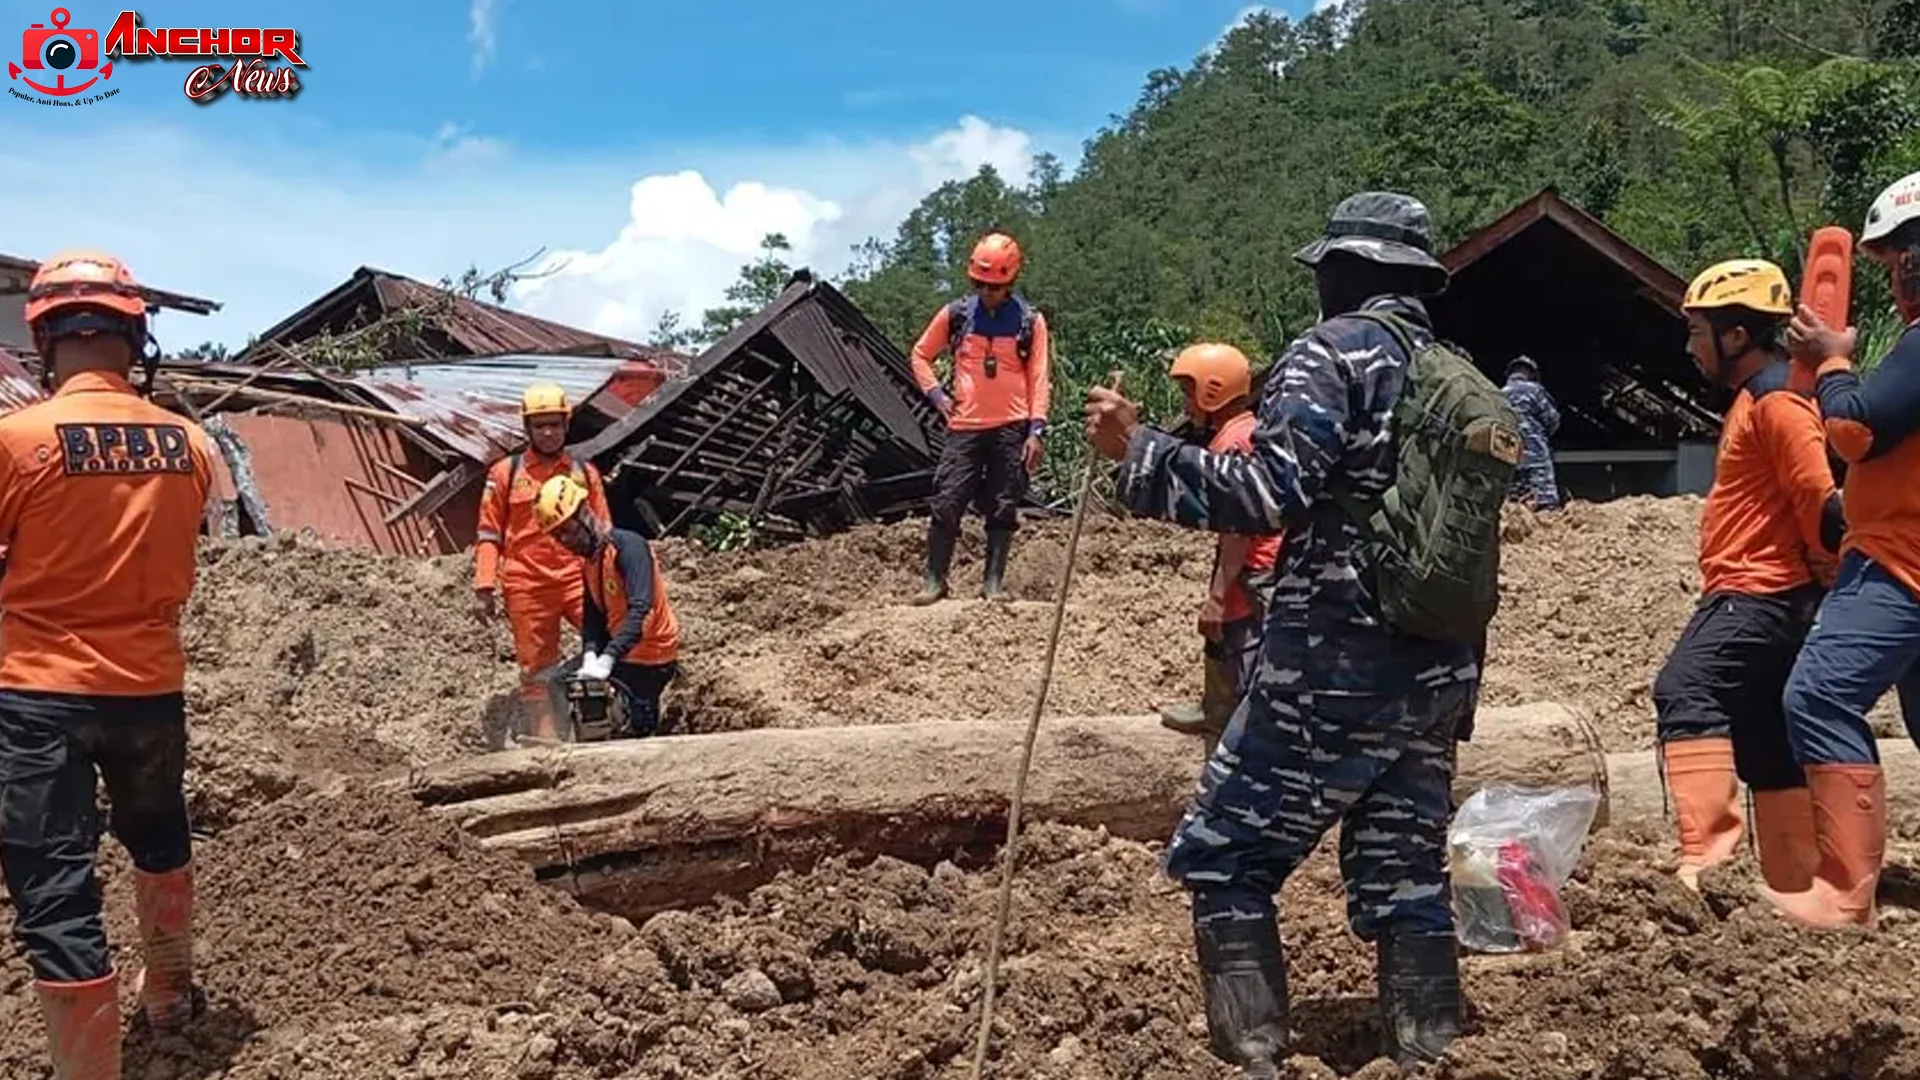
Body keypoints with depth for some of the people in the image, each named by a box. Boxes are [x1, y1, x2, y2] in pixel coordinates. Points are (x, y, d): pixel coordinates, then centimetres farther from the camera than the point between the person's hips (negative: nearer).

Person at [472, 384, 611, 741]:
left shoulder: (585, 472, 12)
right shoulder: (505, 473, 8)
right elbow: (488, 534, 6)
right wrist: (484, 587, -3)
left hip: (578, 578, 1)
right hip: (527, 587, -1)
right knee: (538, 672, 4)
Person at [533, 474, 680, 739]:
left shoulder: (628, 546, -19)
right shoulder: (589, 561, 9)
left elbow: (640, 609, -32)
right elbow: (592, 617, 1)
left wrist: (607, 659, -41)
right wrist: (590, 656, -20)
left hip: (649, 660, -9)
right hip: (621, 658, 9)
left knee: (632, 730, -10)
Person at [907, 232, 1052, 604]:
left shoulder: (1030, 321, 2)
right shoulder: (956, 314, 4)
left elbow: (1039, 379, 0)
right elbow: (920, 354, 16)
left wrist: (1037, 430, -9)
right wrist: (935, 394, 2)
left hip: (1012, 428, -1)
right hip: (965, 426, 1)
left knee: (1003, 509, 3)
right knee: (947, 504, -3)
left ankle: (993, 582, 12)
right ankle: (934, 581, 7)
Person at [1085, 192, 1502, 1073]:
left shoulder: (1335, 351, -7)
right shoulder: (1468, 386, 17)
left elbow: (1265, 494, -19)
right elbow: (1464, 540, 17)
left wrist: (1137, 449, -13)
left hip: (1333, 669, -8)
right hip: (1437, 677, 8)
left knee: (1222, 860, 3)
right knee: (1406, 881, 13)